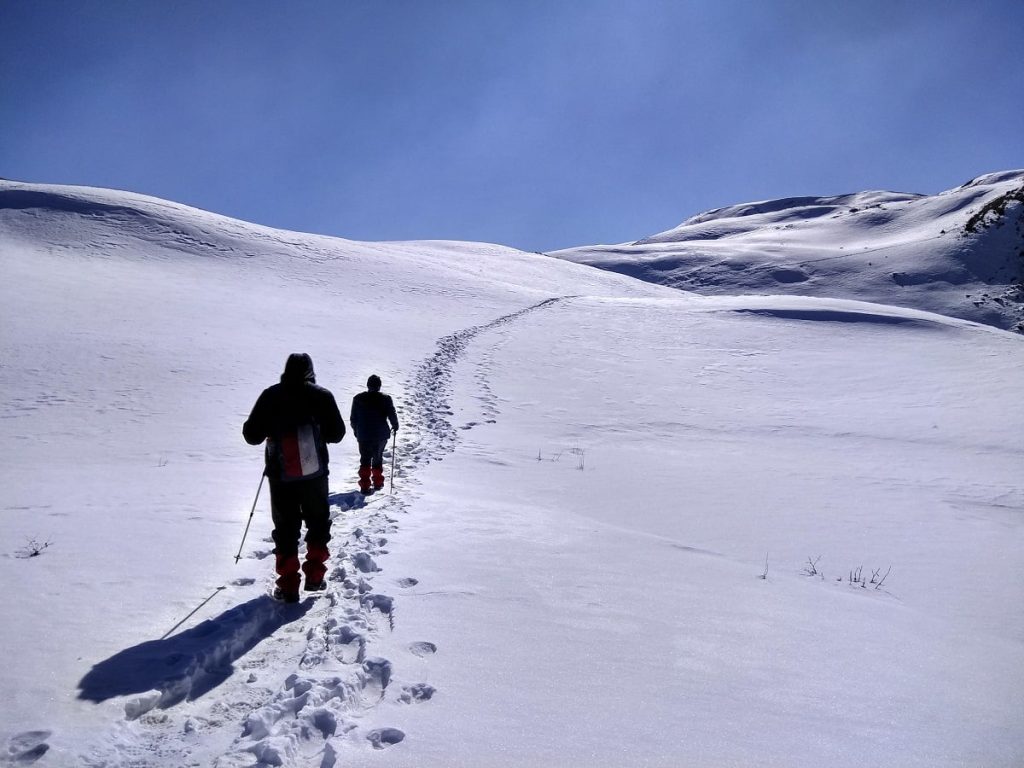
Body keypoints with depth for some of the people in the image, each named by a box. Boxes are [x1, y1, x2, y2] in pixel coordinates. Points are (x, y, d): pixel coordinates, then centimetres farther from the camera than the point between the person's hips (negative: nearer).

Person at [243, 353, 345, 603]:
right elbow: (337, 433, 2)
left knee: (285, 528, 9)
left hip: (280, 476, 0)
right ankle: (314, 576, 15)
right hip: (314, 475, 0)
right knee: (318, 523, 18)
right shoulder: (322, 395, -3)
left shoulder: (270, 396, -2)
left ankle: (288, 585, 6)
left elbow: (251, 435, -1)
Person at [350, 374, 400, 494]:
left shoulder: (358, 398, -3)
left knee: (365, 460, 8)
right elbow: (392, 415, -6)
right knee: (378, 459, 17)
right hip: (381, 435, 0)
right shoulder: (385, 399, -9)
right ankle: (378, 483, 22)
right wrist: (395, 426, 13)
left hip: (363, 435, 0)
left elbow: (353, 418, 4)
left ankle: (364, 485, -2)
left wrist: (356, 430, 20)